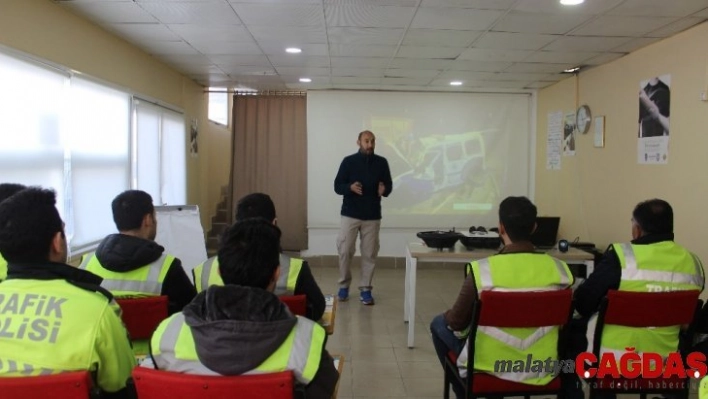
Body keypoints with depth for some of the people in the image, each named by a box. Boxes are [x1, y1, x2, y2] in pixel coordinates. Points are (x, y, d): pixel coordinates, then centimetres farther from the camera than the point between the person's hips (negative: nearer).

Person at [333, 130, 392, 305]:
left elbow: (389, 184, 6)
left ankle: (365, 289, 15)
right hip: (350, 214, -1)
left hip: (372, 216, 1)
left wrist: (384, 190, -18)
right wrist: (350, 187, -23)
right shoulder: (348, 161, -2)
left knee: (369, 254, 4)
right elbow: (337, 186, -3)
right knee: (345, 251, 0)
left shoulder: (381, 162, 2)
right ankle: (344, 285, 19)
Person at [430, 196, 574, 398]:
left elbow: (457, 323, -10)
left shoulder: (481, 270, -23)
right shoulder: (560, 269, -13)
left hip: (490, 364, -4)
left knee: (439, 323, 22)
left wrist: (449, 316, 12)